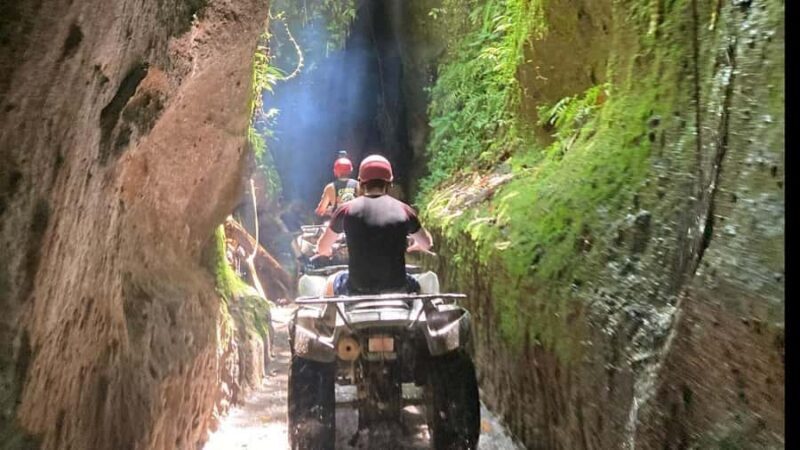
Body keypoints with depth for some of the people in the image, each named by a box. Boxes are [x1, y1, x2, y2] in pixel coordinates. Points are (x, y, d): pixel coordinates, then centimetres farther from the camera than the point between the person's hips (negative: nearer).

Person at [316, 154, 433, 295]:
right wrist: (411, 247, 33)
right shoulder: (403, 210, -3)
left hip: (358, 289, 0)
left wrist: (327, 251, 31)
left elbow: (322, 248, 7)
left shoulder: (347, 210, -4)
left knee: (334, 282, 32)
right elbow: (427, 244, 11)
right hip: (396, 288, 1)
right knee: (415, 286, 34)